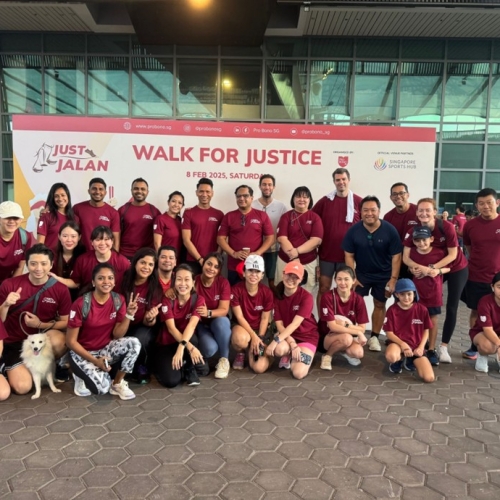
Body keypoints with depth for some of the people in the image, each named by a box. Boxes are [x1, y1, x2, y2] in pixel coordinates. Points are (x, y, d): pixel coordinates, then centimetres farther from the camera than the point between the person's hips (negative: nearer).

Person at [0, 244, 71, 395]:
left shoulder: (61, 290, -10)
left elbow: (66, 322, -4)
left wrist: (40, 325, -19)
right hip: (14, 342, 0)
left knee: (57, 339, -36)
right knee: (22, 387, -17)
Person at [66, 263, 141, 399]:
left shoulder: (119, 300, -8)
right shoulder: (81, 304, -20)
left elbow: (117, 335, -7)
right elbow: (71, 341, -14)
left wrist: (129, 315, -22)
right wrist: (95, 361, -19)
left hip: (106, 349, 4)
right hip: (82, 353, -4)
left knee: (134, 343, -25)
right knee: (102, 387, -28)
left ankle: (117, 383, -3)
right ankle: (82, 375, 8)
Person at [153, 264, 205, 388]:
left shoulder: (198, 300, -10)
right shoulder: (167, 300, -13)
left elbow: (191, 325, -26)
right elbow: (171, 328, -24)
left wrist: (182, 347, -44)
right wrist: (190, 347, -40)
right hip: (166, 344, -1)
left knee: (192, 338, -36)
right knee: (171, 380, -25)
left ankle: (190, 369, -6)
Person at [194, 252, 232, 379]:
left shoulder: (223, 282, -12)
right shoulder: (194, 281, -14)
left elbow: (224, 310, -17)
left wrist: (209, 313, -37)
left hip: (218, 322, 1)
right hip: (200, 324, -1)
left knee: (222, 321, -36)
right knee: (210, 348, -32)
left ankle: (224, 359, -13)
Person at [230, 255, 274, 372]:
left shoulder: (267, 292, -12)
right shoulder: (236, 290, -18)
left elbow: (265, 318, -5)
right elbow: (239, 317, -16)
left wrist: (259, 339, -15)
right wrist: (253, 336, -22)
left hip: (260, 329, 2)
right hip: (241, 326, -1)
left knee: (260, 368, -18)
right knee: (241, 338, -41)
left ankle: (252, 350, 19)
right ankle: (240, 354, -2)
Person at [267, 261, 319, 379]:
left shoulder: (306, 297, -17)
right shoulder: (277, 295, -7)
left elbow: (295, 324, -25)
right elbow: (279, 325, -10)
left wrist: (275, 341, -33)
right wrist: (292, 344, -24)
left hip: (307, 336, -3)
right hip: (287, 335, 3)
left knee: (298, 373, -23)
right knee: (279, 349, -34)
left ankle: (294, 357, 12)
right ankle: (288, 355, 4)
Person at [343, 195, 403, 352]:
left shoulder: (390, 230, -18)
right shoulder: (354, 230, -14)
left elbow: (396, 256, -13)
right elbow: (349, 255, -7)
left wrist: (393, 279, -17)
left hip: (383, 275, 0)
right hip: (361, 273, 1)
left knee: (379, 304, 10)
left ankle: (374, 337, 24)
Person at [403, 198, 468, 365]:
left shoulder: (446, 227, -27)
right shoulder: (414, 230, -19)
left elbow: (453, 254, -24)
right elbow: (406, 257, -23)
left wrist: (431, 268, -33)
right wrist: (417, 267, -43)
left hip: (457, 269, -3)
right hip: (433, 270, 3)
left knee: (451, 308, 1)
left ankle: (443, 347, 11)